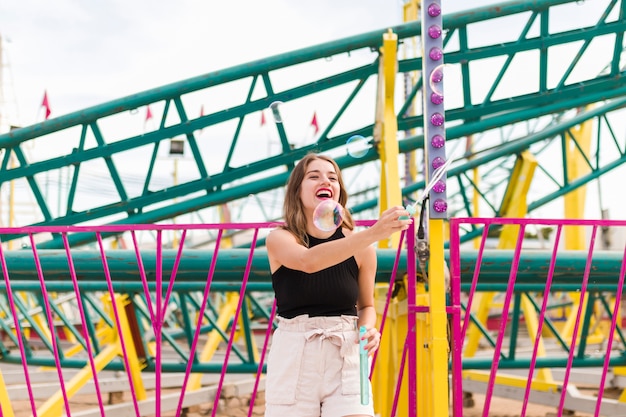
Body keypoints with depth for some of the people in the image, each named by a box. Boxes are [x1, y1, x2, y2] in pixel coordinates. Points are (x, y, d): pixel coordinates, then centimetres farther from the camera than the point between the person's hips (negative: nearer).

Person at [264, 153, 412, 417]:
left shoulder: (361, 247, 1)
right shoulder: (279, 239, -5)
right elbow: (309, 261, -28)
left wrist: (368, 329, -9)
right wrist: (373, 234, -39)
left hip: (347, 358, 1)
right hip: (294, 359, -1)